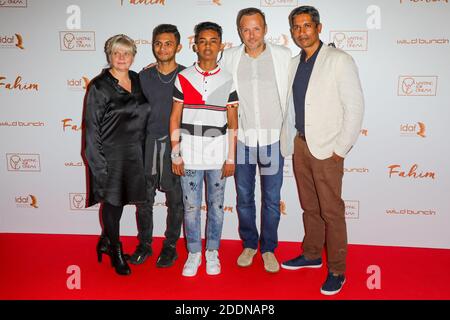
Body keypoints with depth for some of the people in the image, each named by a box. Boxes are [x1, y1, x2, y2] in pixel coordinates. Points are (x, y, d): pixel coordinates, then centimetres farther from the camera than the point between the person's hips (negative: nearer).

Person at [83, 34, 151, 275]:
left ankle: (105, 241, 38)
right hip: (110, 153, -5)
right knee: (111, 201, 6)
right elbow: (91, 126, -9)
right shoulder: (100, 86, -8)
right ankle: (116, 253, 23)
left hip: (133, 153, 5)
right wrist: (97, 162, -14)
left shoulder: (137, 81, 8)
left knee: (120, 200, 15)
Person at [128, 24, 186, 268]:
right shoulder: (144, 76, 7)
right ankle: (144, 244, 25)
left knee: (175, 200, 7)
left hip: (175, 144, -2)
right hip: (148, 142, 3)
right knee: (144, 198, 7)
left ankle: (170, 246, 23)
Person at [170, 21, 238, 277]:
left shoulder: (228, 80, 2)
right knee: (191, 207, 8)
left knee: (216, 206, 11)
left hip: (218, 157, 0)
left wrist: (231, 158, -1)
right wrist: (175, 155, -2)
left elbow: (233, 123, 3)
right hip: (190, 156, 0)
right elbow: (175, 119, 3)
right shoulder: (183, 78, 1)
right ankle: (194, 253, 25)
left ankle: (212, 252, 29)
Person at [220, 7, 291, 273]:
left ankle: (269, 248, 26)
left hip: (273, 138, -1)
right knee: (244, 197, 12)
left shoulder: (283, 55, -2)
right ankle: (249, 244, 32)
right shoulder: (230, 57, 1)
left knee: (272, 199, 8)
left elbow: (292, 94, 1)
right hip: (241, 138, 1)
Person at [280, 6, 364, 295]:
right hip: (300, 144, 6)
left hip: (327, 149, -6)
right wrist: (289, 141, 7)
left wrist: (341, 148, -12)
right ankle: (312, 255, 32)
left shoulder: (339, 60, -6)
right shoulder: (295, 63, 12)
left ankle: (337, 271, 15)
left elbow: (355, 106, -9)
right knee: (309, 207, 16)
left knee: (331, 211, 1)